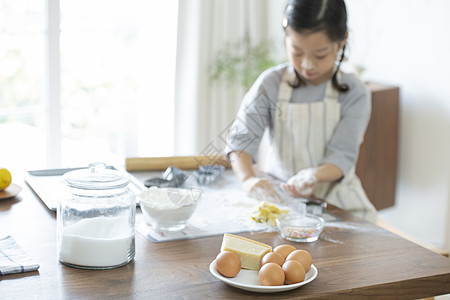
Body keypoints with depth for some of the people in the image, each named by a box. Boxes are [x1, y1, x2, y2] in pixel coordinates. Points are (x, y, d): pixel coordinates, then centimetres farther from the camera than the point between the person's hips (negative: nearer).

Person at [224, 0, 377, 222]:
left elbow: (342, 155, -11)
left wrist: (316, 175, -34)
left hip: (333, 198, 1)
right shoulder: (271, 83, -4)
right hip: (276, 193, -1)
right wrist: (248, 179, -33)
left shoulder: (354, 93, -5)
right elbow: (241, 138, -12)